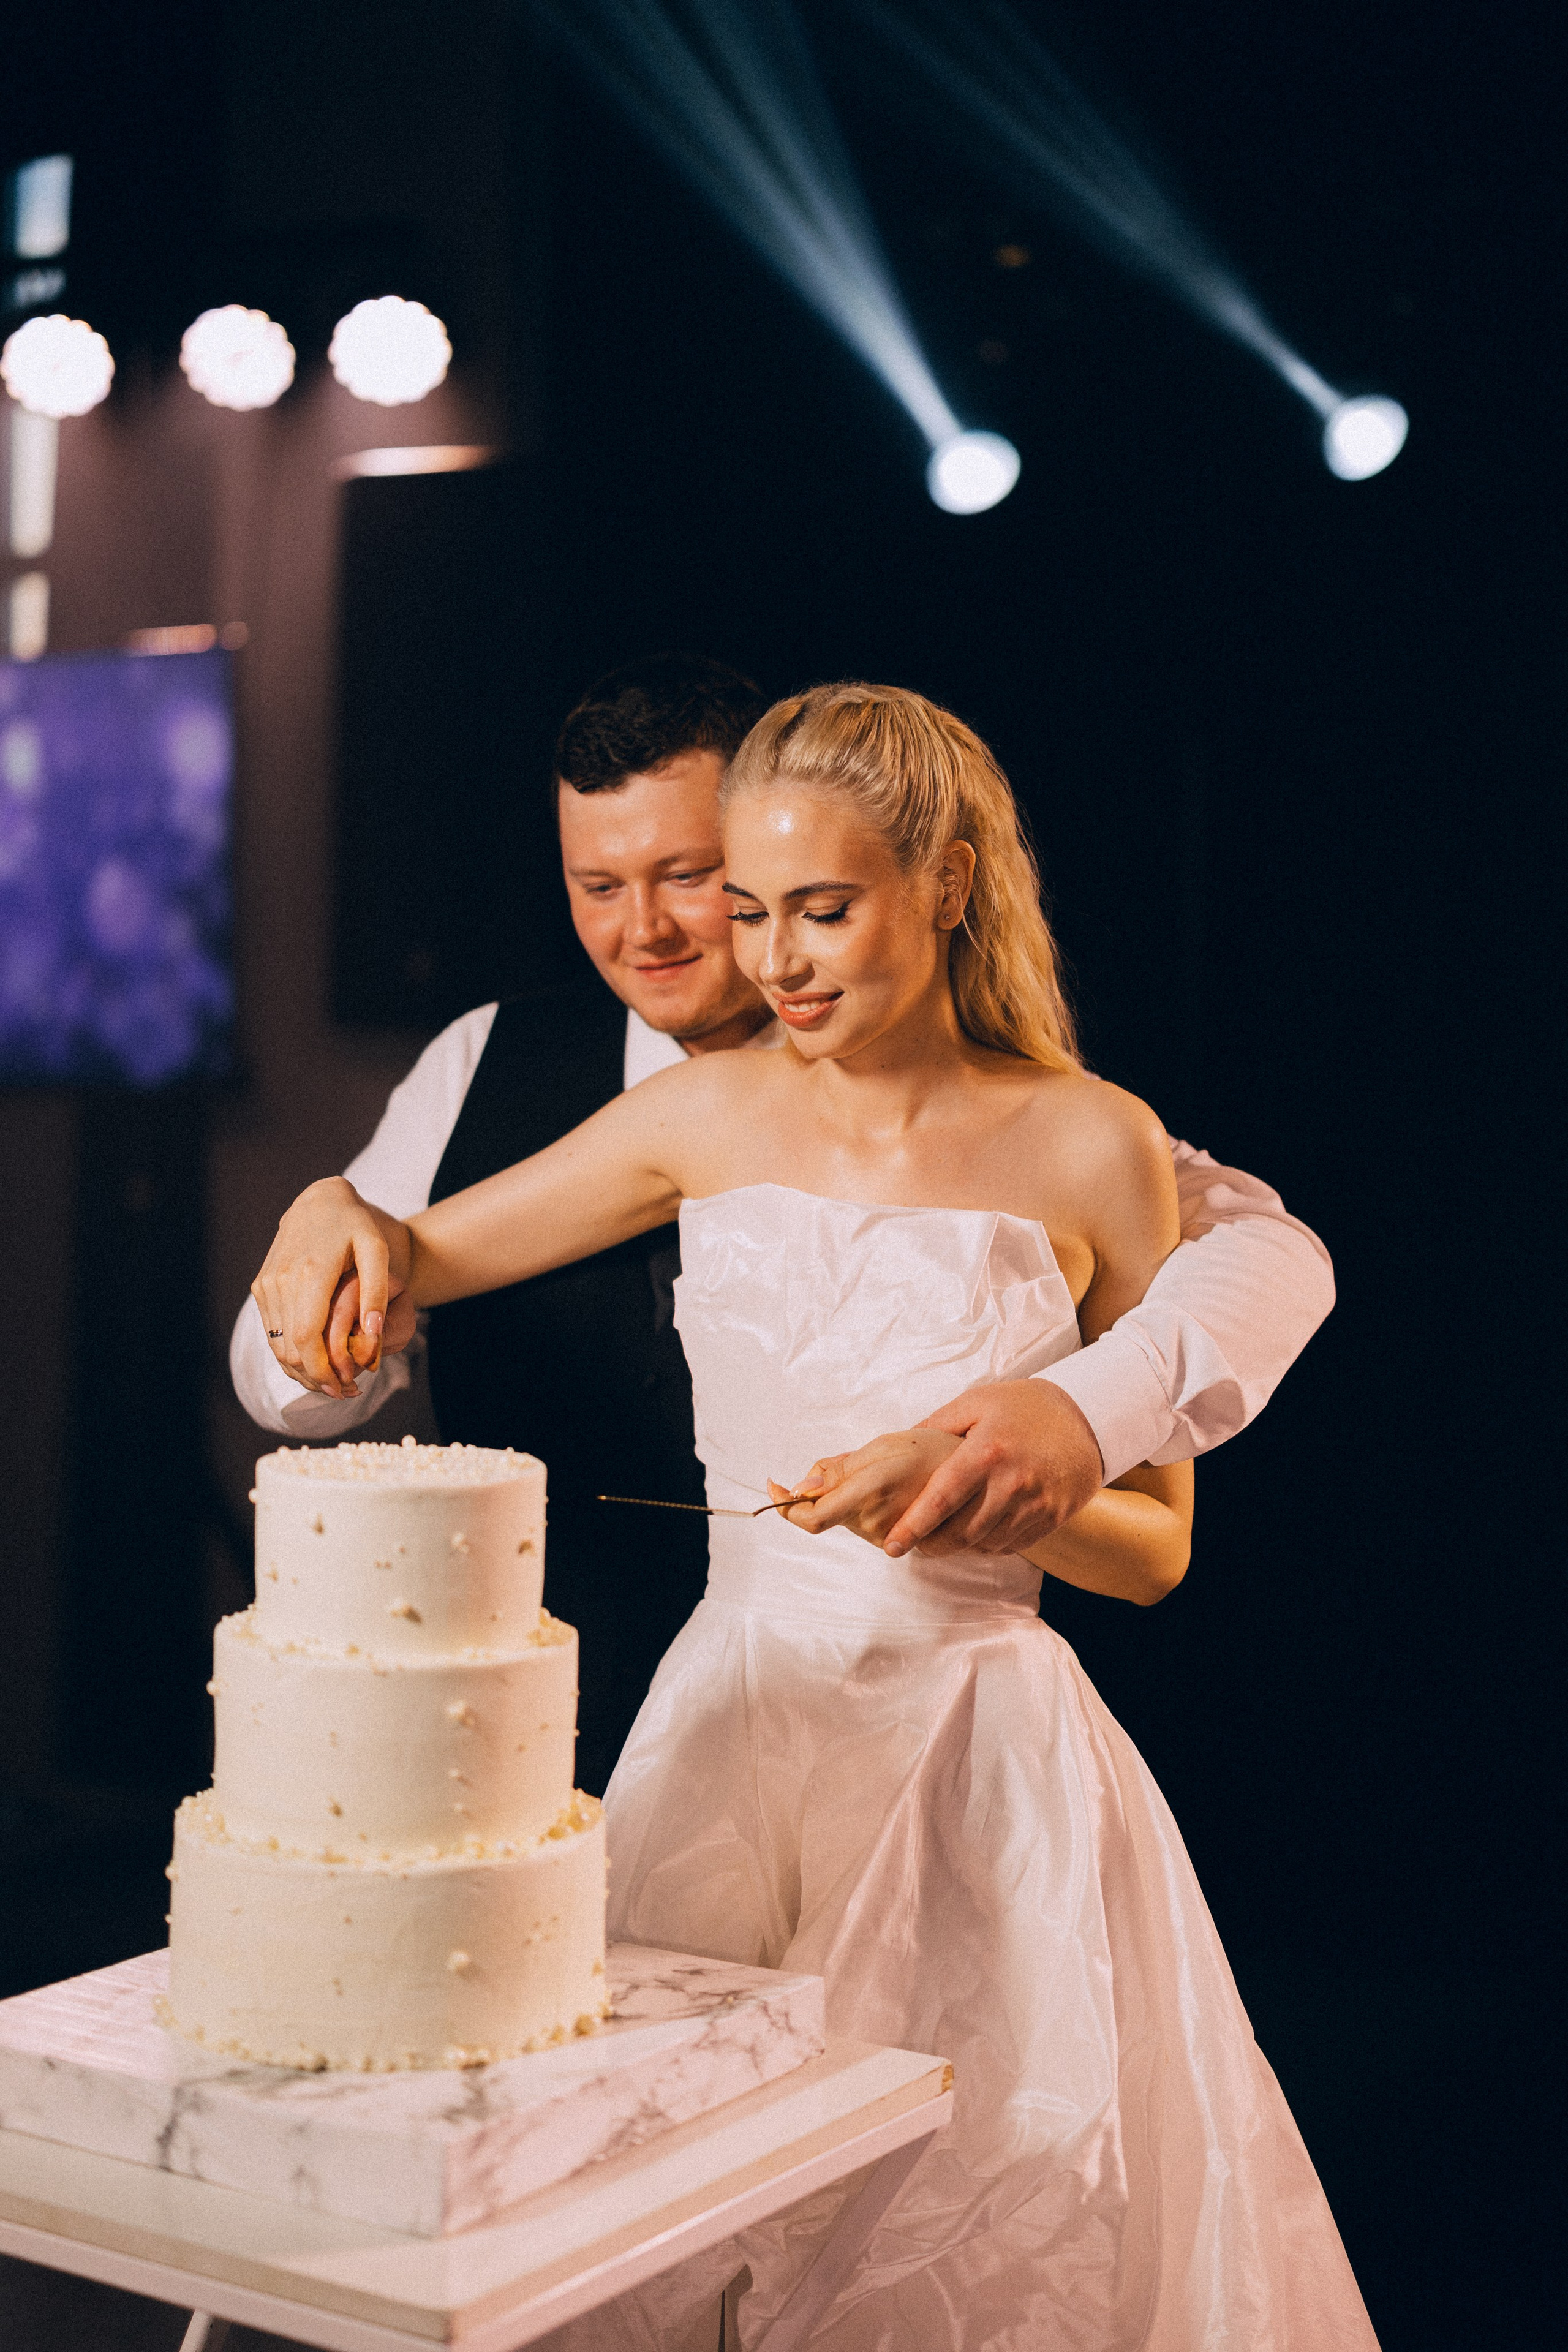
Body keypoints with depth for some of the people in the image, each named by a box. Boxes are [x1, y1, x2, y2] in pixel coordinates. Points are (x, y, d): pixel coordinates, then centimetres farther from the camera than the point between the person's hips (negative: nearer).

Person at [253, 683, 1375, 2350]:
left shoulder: (1088, 1148, -5)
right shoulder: (710, 1116, 2)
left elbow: (1154, 1545, 1)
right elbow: (417, 1258, 11)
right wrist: (340, 1211, -12)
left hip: (983, 1760, -2)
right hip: (730, 1727, 2)